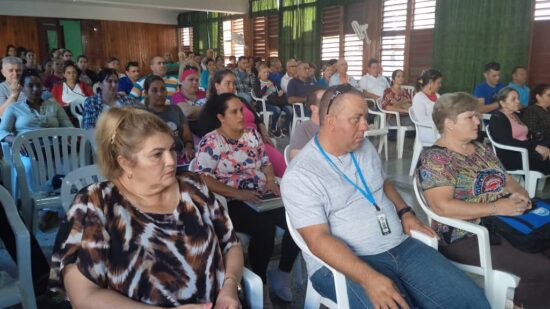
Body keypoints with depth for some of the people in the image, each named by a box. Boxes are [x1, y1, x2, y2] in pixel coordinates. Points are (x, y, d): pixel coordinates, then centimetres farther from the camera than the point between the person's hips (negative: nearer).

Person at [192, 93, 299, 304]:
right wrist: (237, 193, -20)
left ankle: (283, 273, 4)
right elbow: (202, 179, -14)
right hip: (232, 203, -6)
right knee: (265, 228, -32)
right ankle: (260, 281, -6)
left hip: (263, 196, 6)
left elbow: (266, 162, 18)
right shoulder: (211, 142, -7)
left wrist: (271, 181, -4)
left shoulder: (252, 133, 11)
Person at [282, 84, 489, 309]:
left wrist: (404, 212, 7)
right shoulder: (300, 175, -13)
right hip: (344, 263, -6)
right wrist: (368, 278, -30)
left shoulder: (365, 147, 9)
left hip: (400, 246, 7)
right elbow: (318, 239, -20)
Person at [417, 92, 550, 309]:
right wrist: (496, 207, -22)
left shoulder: (482, 149, 13)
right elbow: (442, 206, -23)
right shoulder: (434, 158, -13)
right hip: (467, 237, -8)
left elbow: (507, 180, 20)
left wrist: (519, 193, -4)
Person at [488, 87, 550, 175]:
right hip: (511, 157, -8)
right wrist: (535, 147, -24)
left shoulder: (516, 116, 22)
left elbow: (529, 136, 16)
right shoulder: (497, 119, -6)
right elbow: (507, 142, -20)